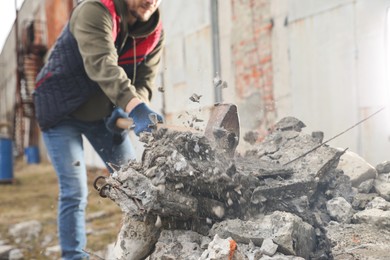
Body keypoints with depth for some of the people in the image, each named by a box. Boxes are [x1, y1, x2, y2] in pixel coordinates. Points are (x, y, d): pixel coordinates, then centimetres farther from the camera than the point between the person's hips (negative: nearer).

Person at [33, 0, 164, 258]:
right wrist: (134, 106, -57)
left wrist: (125, 111, -28)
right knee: (75, 192, -10)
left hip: (104, 114, 6)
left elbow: (144, 81, -8)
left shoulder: (155, 32, -7)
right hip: (62, 112, -6)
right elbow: (102, 64, -43)